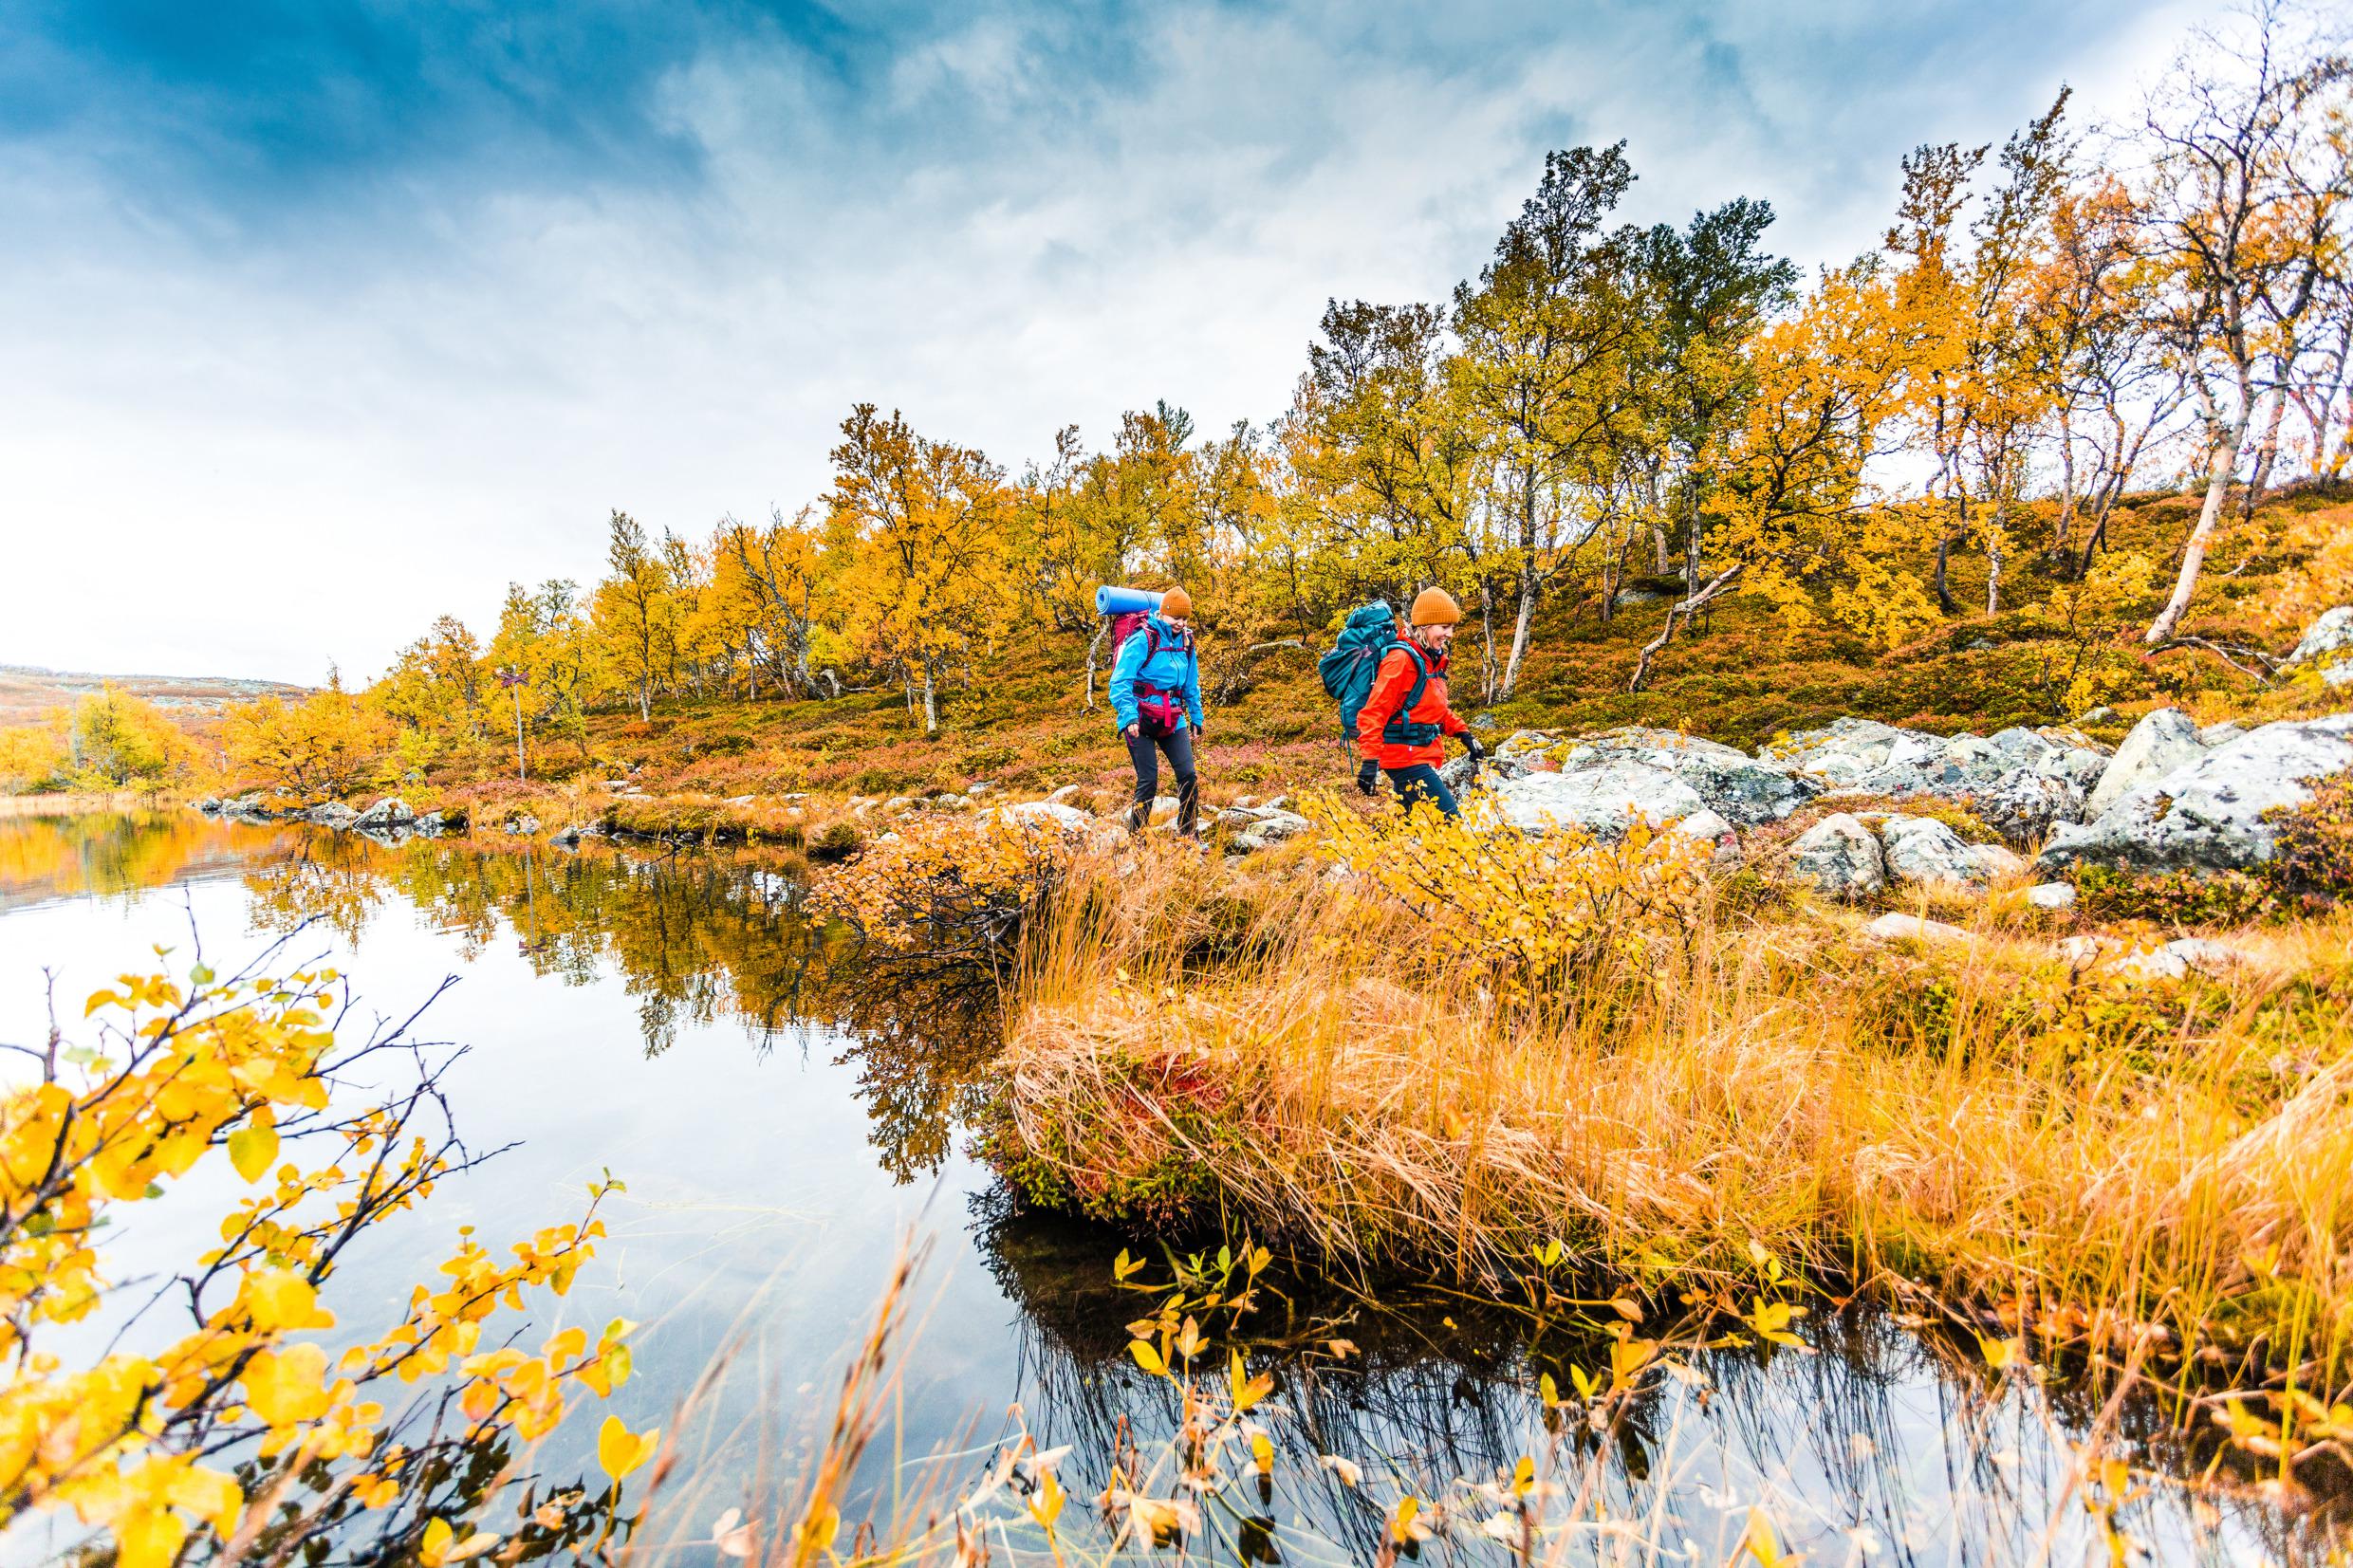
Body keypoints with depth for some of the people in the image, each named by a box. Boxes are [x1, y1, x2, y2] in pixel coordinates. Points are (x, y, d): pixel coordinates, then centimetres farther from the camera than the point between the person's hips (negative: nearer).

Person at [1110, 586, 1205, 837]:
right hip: (1140, 719, -6)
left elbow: (1191, 685, 21)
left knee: (1188, 776, -2)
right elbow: (1120, 682, -18)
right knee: (1148, 781, -7)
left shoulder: (1186, 641, 9)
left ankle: (1190, 837, 12)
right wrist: (1129, 716, -30)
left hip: (1172, 719, 6)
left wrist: (1196, 718, 19)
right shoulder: (1143, 639, -12)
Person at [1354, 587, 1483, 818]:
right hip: (1406, 757, -10)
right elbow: (1373, 712, -21)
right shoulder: (1401, 659, -16)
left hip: (1423, 756, 10)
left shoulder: (1432, 659, 13)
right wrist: (1371, 761, -29)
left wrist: (1463, 734, 16)